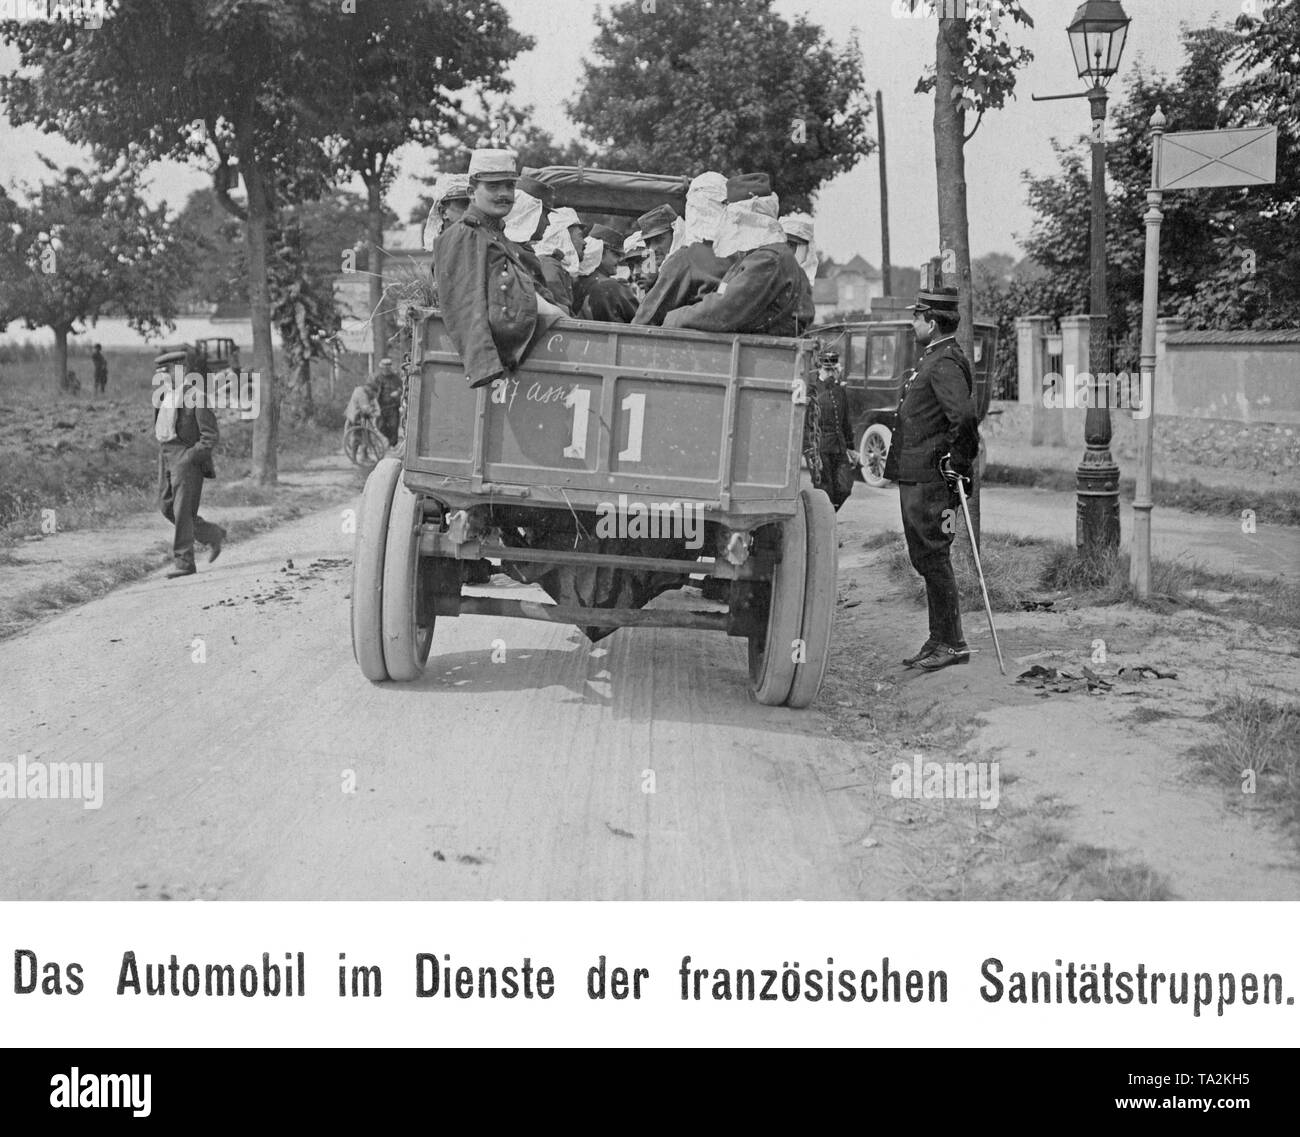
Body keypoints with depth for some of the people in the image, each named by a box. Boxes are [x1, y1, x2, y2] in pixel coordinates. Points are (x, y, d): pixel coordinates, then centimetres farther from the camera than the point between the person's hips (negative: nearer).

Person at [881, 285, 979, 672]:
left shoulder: (945, 363, -15)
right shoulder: (931, 359, 17)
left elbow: (964, 417, -28)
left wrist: (957, 464, -20)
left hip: (931, 479, -11)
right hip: (915, 477, 11)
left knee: (933, 558, -7)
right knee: (924, 558, 14)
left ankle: (952, 644, -1)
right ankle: (939, 641, 21)